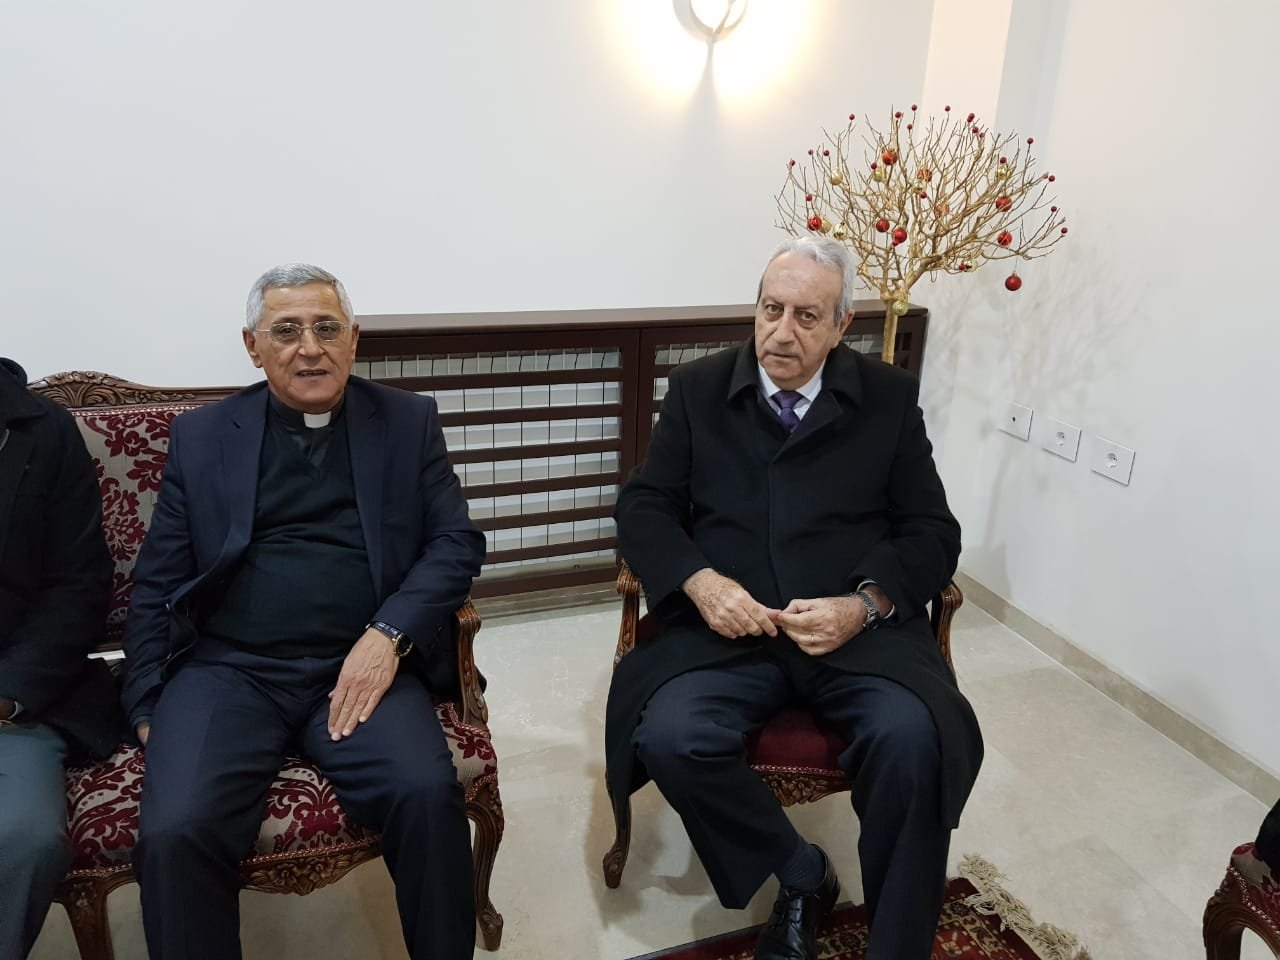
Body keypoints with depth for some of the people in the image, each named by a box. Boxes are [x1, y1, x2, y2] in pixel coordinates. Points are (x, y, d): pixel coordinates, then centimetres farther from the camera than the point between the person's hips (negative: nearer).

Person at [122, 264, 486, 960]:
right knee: (175, 830, -25)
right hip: (226, 669, 1)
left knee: (427, 795, -26)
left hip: (361, 666, 0)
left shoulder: (408, 422, 11)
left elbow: (457, 542, 3)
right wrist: (148, 709, 1)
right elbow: (156, 583, 12)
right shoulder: (200, 436, 13)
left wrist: (388, 635, -12)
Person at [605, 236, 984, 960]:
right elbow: (644, 507, 7)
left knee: (915, 741, -28)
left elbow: (933, 532, 6)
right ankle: (802, 874, 1)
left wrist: (864, 605, -13)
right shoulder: (697, 389, 9)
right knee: (669, 737, -26)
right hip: (729, 624, 1)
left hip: (861, 628, 0)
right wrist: (698, 580, -14)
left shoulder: (890, 398, 8)